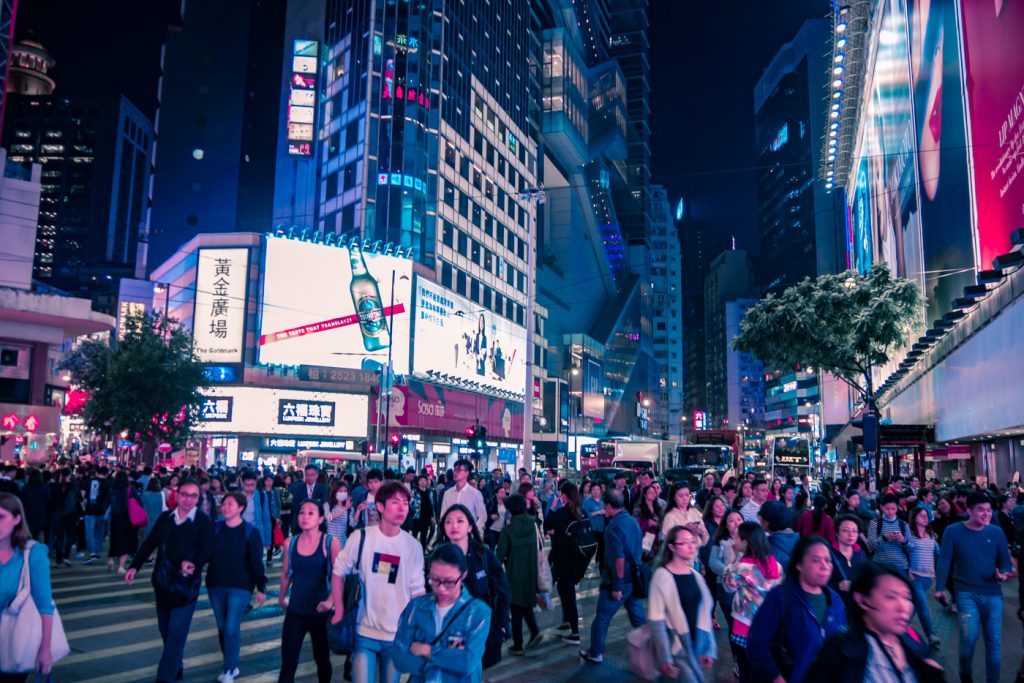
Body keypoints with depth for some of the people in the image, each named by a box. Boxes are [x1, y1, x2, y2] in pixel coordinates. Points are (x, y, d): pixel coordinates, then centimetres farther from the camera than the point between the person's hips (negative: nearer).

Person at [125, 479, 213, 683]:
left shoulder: (204, 522, -12)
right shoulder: (165, 517, 2)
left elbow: (206, 551, -17)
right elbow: (150, 543, 7)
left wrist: (192, 564, -33)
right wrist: (135, 566, 0)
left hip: (185, 585, -5)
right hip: (162, 582, 5)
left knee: (176, 634, -5)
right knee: (165, 630, 18)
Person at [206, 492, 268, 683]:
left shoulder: (250, 531, -9)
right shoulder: (215, 528, 1)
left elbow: (256, 561, -7)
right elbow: (206, 553, 3)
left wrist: (261, 587, -7)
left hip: (240, 586, -4)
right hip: (216, 585, 4)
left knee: (232, 628, -7)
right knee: (222, 628, 12)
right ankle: (231, 666, 28)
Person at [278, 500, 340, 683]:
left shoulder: (330, 543, -11)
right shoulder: (290, 543, -1)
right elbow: (286, 574, 12)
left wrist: (331, 600, -23)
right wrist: (282, 597, 20)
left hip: (320, 612, -2)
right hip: (295, 612, 2)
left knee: (322, 659, 17)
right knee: (287, 664, 1)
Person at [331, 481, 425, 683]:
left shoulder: (413, 546, -4)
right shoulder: (361, 537, -9)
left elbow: (417, 590, 1)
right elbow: (339, 573, 1)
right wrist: (339, 611, -4)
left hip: (397, 635, 2)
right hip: (365, 631, -1)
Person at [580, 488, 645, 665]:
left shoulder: (614, 527, -20)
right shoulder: (633, 521, 4)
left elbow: (619, 558, -24)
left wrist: (617, 586, -19)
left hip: (618, 580, -7)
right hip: (634, 578, 7)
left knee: (602, 618, 8)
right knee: (638, 617, 15)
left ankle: (595, 653, 19)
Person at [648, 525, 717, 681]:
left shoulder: (696, 576, 7)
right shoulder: (662, 575, -11)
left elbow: (704, 614, 12)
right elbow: (656, 619, -13)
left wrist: (709, 648, 7)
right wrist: (664, 658, -15)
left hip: (696, 646, 6)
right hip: (676, 648, -6)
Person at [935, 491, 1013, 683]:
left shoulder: (996, 532, 2)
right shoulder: (953, 531, -6)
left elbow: (1005, 561, 8)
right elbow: (944, 560, -4)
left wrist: (1004, 573, -14)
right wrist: (940, 587, -6)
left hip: (993, 593, 3)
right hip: (966, 593, -3)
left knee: (994, 641, 5)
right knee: (970, 636, -13)